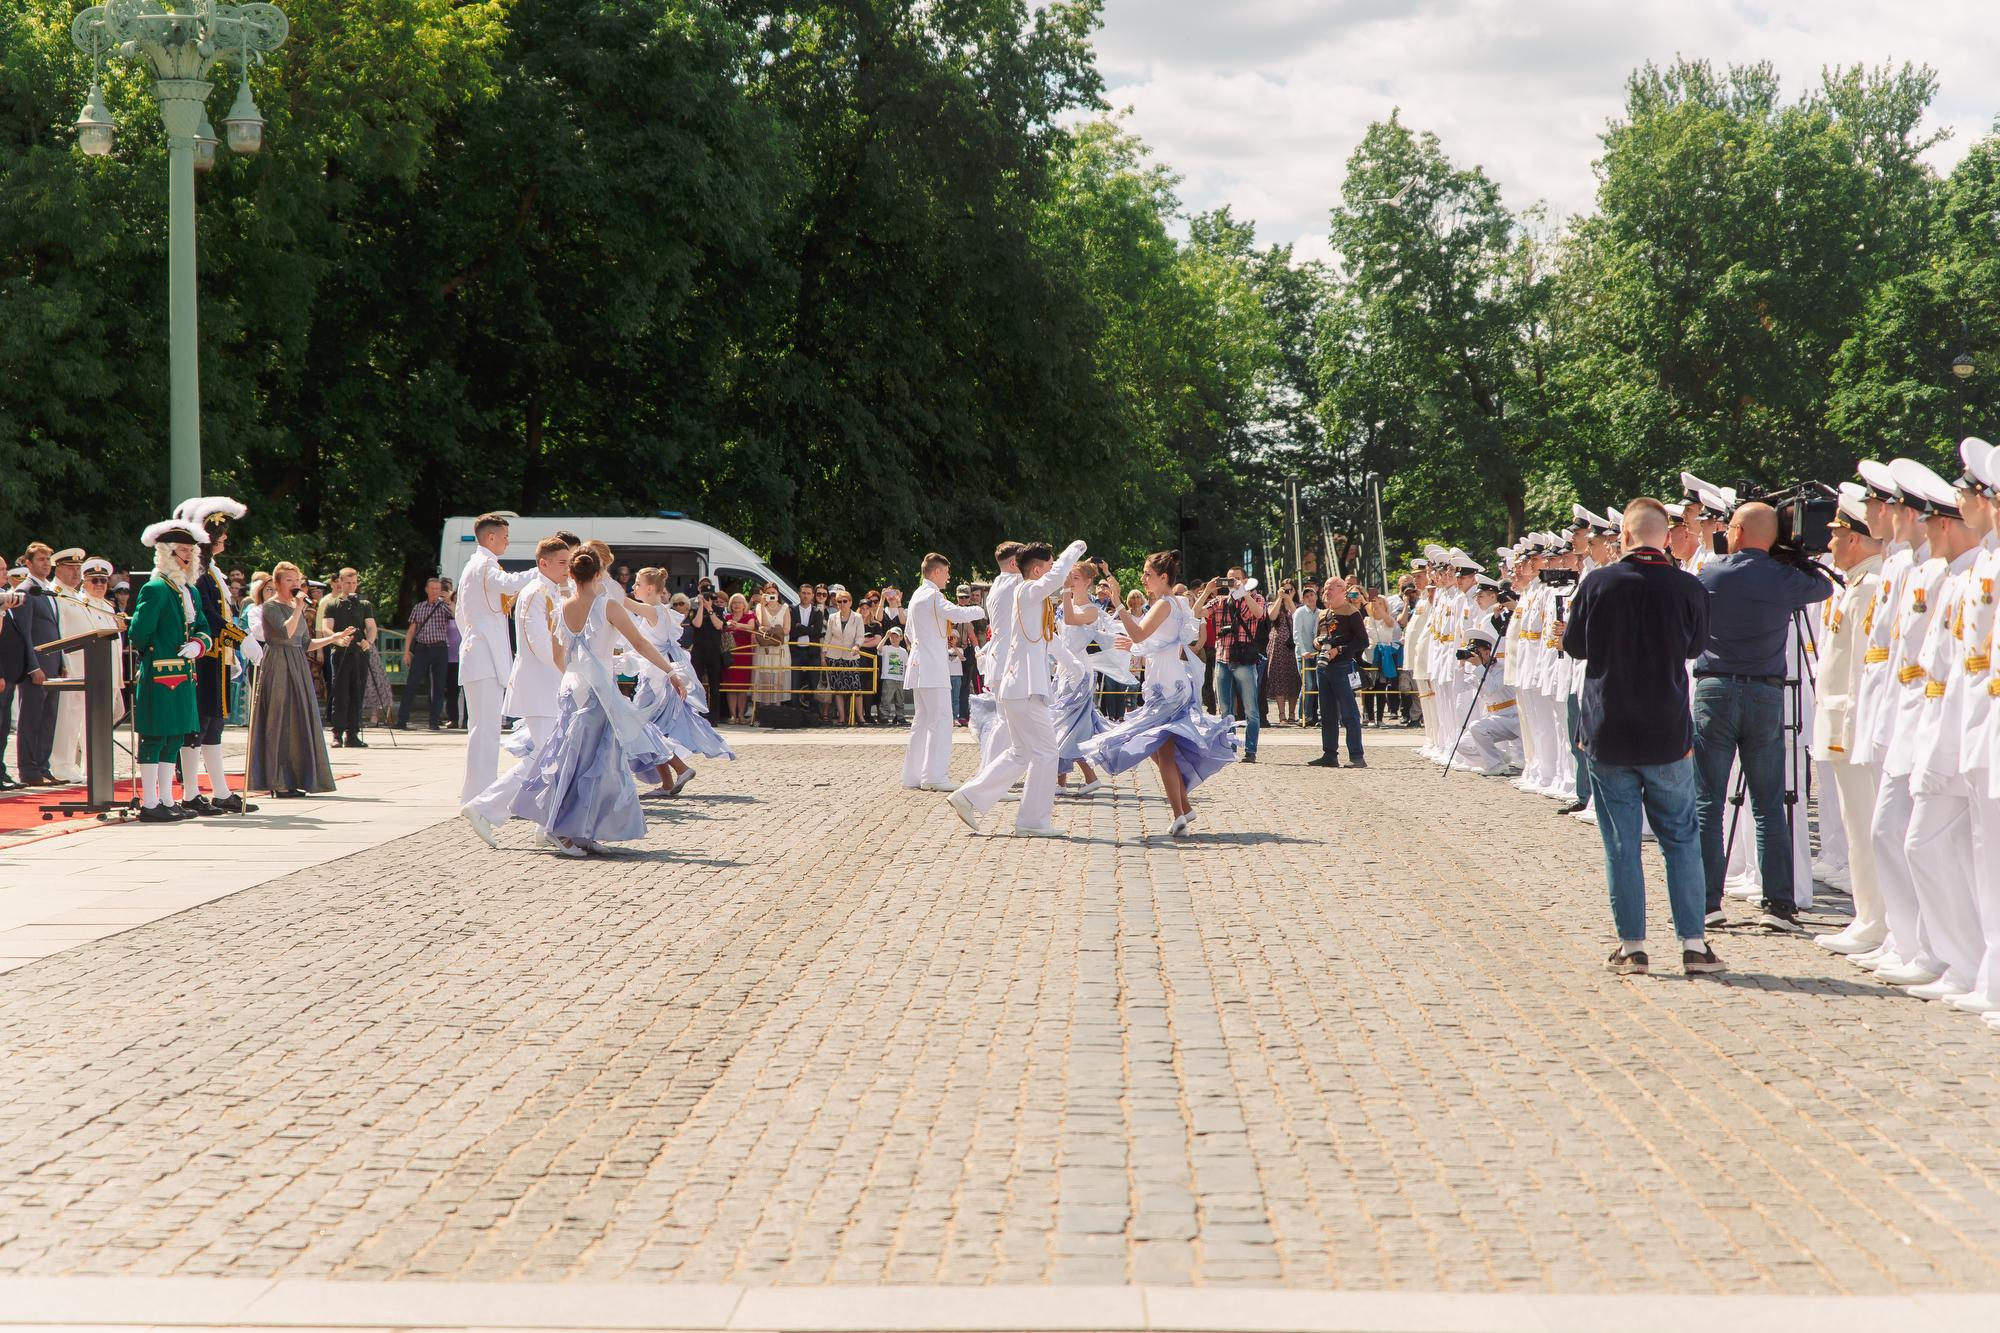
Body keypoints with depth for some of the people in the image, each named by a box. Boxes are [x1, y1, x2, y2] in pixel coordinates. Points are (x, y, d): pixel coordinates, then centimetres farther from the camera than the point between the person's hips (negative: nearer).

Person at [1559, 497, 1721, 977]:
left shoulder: (1598, 584, -8)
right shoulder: (1689, 588, -7)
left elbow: (1575, 645, 5)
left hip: (1607, 734, 0)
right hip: (1668, 735, 0)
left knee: (1621, 843, 6)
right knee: (1682, 839, 11)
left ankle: (1632, 947, 8)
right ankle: (1694, 944, 8)